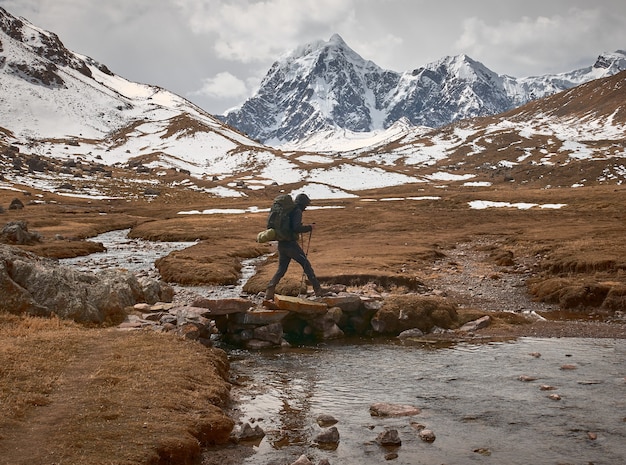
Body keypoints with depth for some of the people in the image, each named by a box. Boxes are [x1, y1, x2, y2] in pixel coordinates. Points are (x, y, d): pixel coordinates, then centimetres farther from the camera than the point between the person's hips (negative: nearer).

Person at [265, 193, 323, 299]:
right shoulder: (297, 212, -10)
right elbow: (297, 228, -25)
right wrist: (309, 227, -9)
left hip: (282, 244, 8)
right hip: (291, 244, -8)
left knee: (281, 269, 14)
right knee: (306, 265, 4)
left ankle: (269, 291, -2)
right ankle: (317, 290, 7)